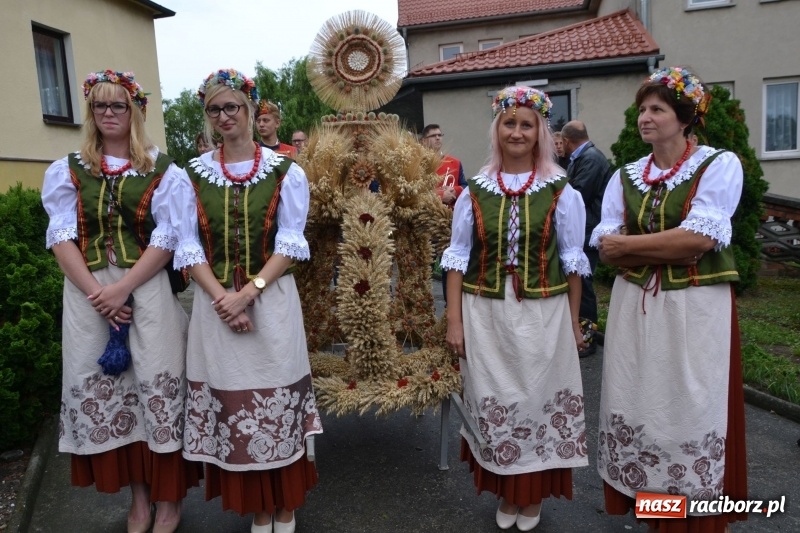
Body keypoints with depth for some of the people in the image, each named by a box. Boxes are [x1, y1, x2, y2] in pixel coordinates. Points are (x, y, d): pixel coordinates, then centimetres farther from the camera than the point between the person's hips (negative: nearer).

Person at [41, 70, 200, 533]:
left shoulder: (162, 170, 2)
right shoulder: (68, 171, 10)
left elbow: (167, 239, -4)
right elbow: (61, 238, 2)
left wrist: (121, 288, -13)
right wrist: (97, 293, -10)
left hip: (147, 289, -3)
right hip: (88, 292, 3)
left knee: (156, 384, -1)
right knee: (103, 387, 7)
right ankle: (138, 496, 23)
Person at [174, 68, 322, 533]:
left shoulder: (285, 171, 0)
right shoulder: (193, 173, 6)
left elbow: (290, 244, -5)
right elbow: (190, 248, 1)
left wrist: (248, 292, -15)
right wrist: (222, 298, -12)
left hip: (272, 300, -2)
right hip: (216, 304, 2)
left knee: (278, 404, 4)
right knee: (232, 405, 8)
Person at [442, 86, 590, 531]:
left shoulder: (561, 192, -1)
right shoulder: (475, 191, 2)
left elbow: (572, 262, 2)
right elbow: (458, 258, 2)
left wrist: (573, 322, 2)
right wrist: (454, 321, -1)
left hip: (543, 314, -1)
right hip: (486, 314, 1)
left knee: (538, 400, 9)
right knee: (494, 401, 11)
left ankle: (533, 496, 32)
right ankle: (505, 494, 33)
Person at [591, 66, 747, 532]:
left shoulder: (719, 165, -4)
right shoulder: (625, 177, 8)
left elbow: (698, 238, -18)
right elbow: (606, 249, -3)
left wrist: (628, 243, -10)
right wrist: (672, 248, -14)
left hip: (697, 308, -4)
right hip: (635, 307, 4)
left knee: (693, 410, 5)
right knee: (640, 406, 10)